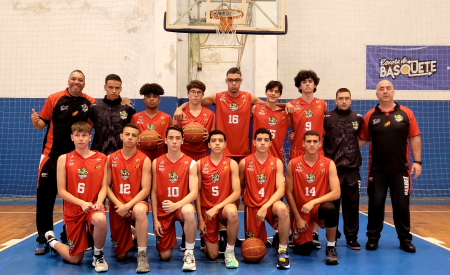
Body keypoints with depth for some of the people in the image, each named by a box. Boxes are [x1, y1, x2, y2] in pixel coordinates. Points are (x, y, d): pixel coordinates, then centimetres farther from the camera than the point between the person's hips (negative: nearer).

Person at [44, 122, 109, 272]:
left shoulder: (101, 158, 2)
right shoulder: (64, 159, 0)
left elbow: (104, 187, 0)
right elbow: (62, 191, -3)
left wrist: (98, 203, -21)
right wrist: (82, 203, -18)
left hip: (93, 207, 0)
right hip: (73, 209, 0)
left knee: (100, 219, -40)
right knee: (75, 259, 5)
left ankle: (98, 255, -9)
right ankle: (51, 240, 40)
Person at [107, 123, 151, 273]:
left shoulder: (144, 160, -8)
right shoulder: (111, 158, 0)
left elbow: (145, 190, -12)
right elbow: (106, 186, -1)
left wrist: (128, 206, -23)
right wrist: (118, 204, -16)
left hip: (137, 203, -3)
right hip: (117, 206, 3)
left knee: (140, 210, -43)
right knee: (121, 255, 8)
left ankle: (142, 255, -30)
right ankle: (130, 234, 44)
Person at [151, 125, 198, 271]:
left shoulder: (191, 163, -7)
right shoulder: (156, 163, -2)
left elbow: (194, 192, -15)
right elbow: (154, 192, 0)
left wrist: (176, 205, -32)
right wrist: (155, 219, -5)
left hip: (181, 207, -2)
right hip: (163, 211, 2)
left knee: (189, 211, -40)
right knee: (165, 256, 0)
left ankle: (189, 253, -19)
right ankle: (171, 238, 38)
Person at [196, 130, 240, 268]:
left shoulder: (232, 164, -4)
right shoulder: (200, 164, -2)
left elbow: (237, 192, -11)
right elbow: (197, 192, 0)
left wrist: (217, 208, -20)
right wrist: (200, 218, -5)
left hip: (224, 208, -1)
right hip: (207, 210, 1)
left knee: (232, 211, -40)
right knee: (212, 255, -2)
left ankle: (230, 251, -15)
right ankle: (206, 239, 36)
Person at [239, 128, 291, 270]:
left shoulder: (277, 162, -4)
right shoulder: (244, 162, -3)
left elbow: (280, 190, -12)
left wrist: (265, 206, -25)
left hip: (270, 204, -1)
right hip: (252, 206, 1)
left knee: (282, 208, -38)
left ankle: (283, 251, -20)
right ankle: (263, 239, 42)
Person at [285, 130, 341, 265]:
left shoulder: (329, 164, -7)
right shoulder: (293, 164, -7)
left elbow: (336, 193, -14)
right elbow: (289, 192, -4)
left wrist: (313, 202, -26)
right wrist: (298, 218, -7)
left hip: (319, 207, -1)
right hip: (300, 211, 1)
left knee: (329, 208, -37)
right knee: (303, 250, -6)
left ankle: (331, 247, -13)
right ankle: (310, 234, 32)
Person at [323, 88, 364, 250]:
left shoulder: (358, 118, 6)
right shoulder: (326, 118, -3)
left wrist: (353, 148, 11)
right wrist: (326, 153, -5)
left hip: (352, 168, 2)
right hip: (332, 168, -2)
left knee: (352, 204, 7)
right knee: (332, 204, 4)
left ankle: (352, 238, 18)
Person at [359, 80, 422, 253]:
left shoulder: (406, 113, 1)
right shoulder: (370, 116, 2)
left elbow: (415, 138, 2)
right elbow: (363, 140, 5)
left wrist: (417, 161, -4)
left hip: (401, 169, 0)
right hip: (377, 170, 0)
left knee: (401, 205, 6)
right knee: (375, 204, 7)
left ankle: (405, 239, 21)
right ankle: (373, 238, 20)